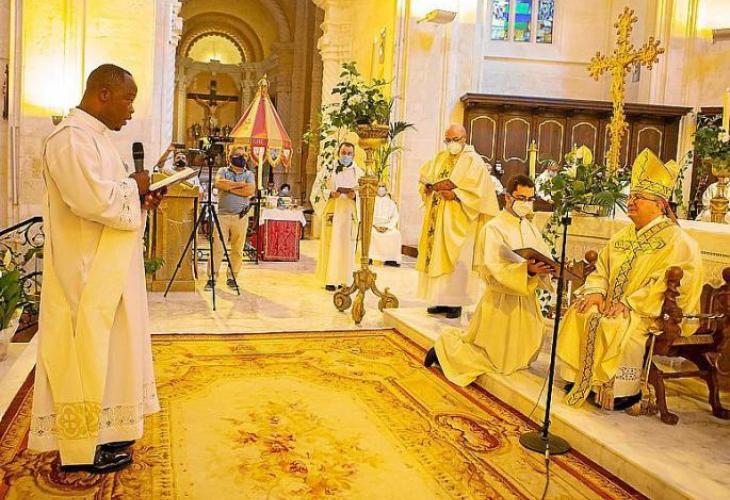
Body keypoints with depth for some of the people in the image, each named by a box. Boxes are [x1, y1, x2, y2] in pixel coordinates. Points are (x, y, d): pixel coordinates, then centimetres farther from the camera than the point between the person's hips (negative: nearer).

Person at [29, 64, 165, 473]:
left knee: (100, 348, 17)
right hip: (85, 270, -10)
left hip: (106, 268, 10)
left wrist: (139, 196, 5)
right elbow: (92, 199, -28)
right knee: (84, 352, -1)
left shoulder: (95, 135, 15)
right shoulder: (72, 138, -17)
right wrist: (133, 186, -13)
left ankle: (100, 430, 29)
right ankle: (82, 448, 11)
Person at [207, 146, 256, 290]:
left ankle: (232, 277, 15)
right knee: (217, 248, -4)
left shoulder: (249, 174, 12)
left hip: (241, 217, 1)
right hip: (222, 215, -1)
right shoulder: (223, 171, 11)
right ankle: (211, 278, 2)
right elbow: (219, 183, -12)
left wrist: (229, 187, -6)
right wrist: (239, 184, -7)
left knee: (237, 250, 4)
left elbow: (250, 190, -7)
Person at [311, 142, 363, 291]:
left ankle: (343, 279, 12)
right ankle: (330, 279, 4)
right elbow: (317, 190, 1)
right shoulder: (327, 169, 3)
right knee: (330, 244, -2)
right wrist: (330, 194, -16)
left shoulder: (359, 173, 7)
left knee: (346, 246, 4)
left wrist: (355, 196, -14)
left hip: (349, 215, 2)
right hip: (332, 213, -2)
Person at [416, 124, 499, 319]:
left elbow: (478, 192, -13)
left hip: (458, 221, -6)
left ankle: (456, 302, 1)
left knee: (455, 259, -5)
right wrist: (435, 186, -10)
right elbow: (425, 181, 10)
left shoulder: (473, 161, -3)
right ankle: (441, 300, 11)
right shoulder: (440, 158, 16)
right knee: (436, 257, 4)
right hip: (437, 219, 6)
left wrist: (454, 194, -22)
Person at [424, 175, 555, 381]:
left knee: (524, 357, 21)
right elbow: (494, 270, -25)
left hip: (527, 301, 8)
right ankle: (445, 346, 21)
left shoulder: (531, 228, 8)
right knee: (497, 360, 3)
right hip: (501, 302, -7)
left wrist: (547, 267, -21)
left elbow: (546, 256, 3)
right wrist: (527, 270, -39)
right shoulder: (494, 228, -15)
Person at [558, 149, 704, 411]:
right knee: (578, 314, -15)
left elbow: (665, 283, -18)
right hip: (613, 304, 7)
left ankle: (626, 389, -15)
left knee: (614, 327, -32)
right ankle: (580, 378, -7)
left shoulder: (676, 240, -8)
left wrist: (629, 303, -25)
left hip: (652, 312, -7)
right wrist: (596, 291, -8)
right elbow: (602, 265, 13)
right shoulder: (624, 235, 16)